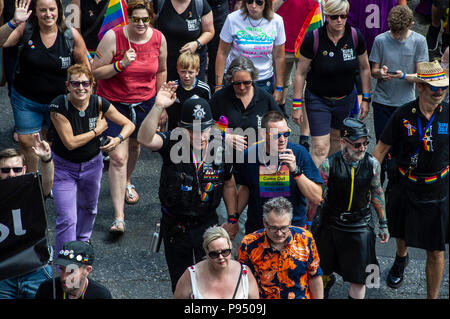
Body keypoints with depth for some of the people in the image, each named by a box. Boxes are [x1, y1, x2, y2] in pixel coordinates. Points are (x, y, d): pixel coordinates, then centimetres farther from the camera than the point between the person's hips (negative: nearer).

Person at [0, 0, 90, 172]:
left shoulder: (71, 35, -12)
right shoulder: (25, 30, -12)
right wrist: (14, 22, -41)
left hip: (59, 100, 0)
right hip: (26, 100, 0)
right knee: (26, 142, 7)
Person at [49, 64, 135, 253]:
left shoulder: (99, 103, -15)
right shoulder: (58, 107, -25)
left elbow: (129, 125, -6)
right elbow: (70, 142, -26)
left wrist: (118, 139, -26)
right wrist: (98, 130, -20)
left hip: (92, 164, 4)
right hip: (64, 166, -4)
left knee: (89, 207, 27)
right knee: (66, 219, -10)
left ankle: (82, 241, 56)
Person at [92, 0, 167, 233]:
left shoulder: (158, 39, -6)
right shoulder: (113, 37, -18)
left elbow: (161, 71, 9)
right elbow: (96, 72, -15)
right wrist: (122, 64, -29)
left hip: (144, 102, 4)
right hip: (114, 102, -4)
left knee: (134, 145, 24)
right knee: (118, 157, -11)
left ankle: (126, 182, 58)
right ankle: (119, 217, -9)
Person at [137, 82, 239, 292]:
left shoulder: (219, 147, -9)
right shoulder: (173, 143, -16)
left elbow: (229, 184, 7)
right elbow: (145, 139, -38)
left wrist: (232, 219, 7)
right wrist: (158, 107, -48)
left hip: (208, 224, 1)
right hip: (175, 226, 0)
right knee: (180, 281, 15)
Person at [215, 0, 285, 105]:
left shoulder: (276, 21, -7)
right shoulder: (233, 19, -11)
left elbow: (279, 57, 1)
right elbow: (222, 53, -4)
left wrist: (278, 88, 5)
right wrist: (219, 85, -4)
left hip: (264, 82, 1)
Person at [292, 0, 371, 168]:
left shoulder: (355, 36, -11)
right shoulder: (313, 38, -19)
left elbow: (364, 68, 4)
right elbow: (301, 73, -10)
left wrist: (366, 98, 4)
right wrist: (297, 105, -10)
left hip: (346, 98, 3)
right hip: (318, 99, -3)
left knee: (337, 138, 18)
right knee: (320, 148, -10)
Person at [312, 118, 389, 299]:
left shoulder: (372, 164, -11)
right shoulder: (328, 165, -18)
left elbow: (377, 192, 5)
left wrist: (383, 223, 12)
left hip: (361, 225, 0)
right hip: (331, 223, 0)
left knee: (358, 278, 0)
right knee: (323, 268, 21)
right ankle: (325, 284, 55)